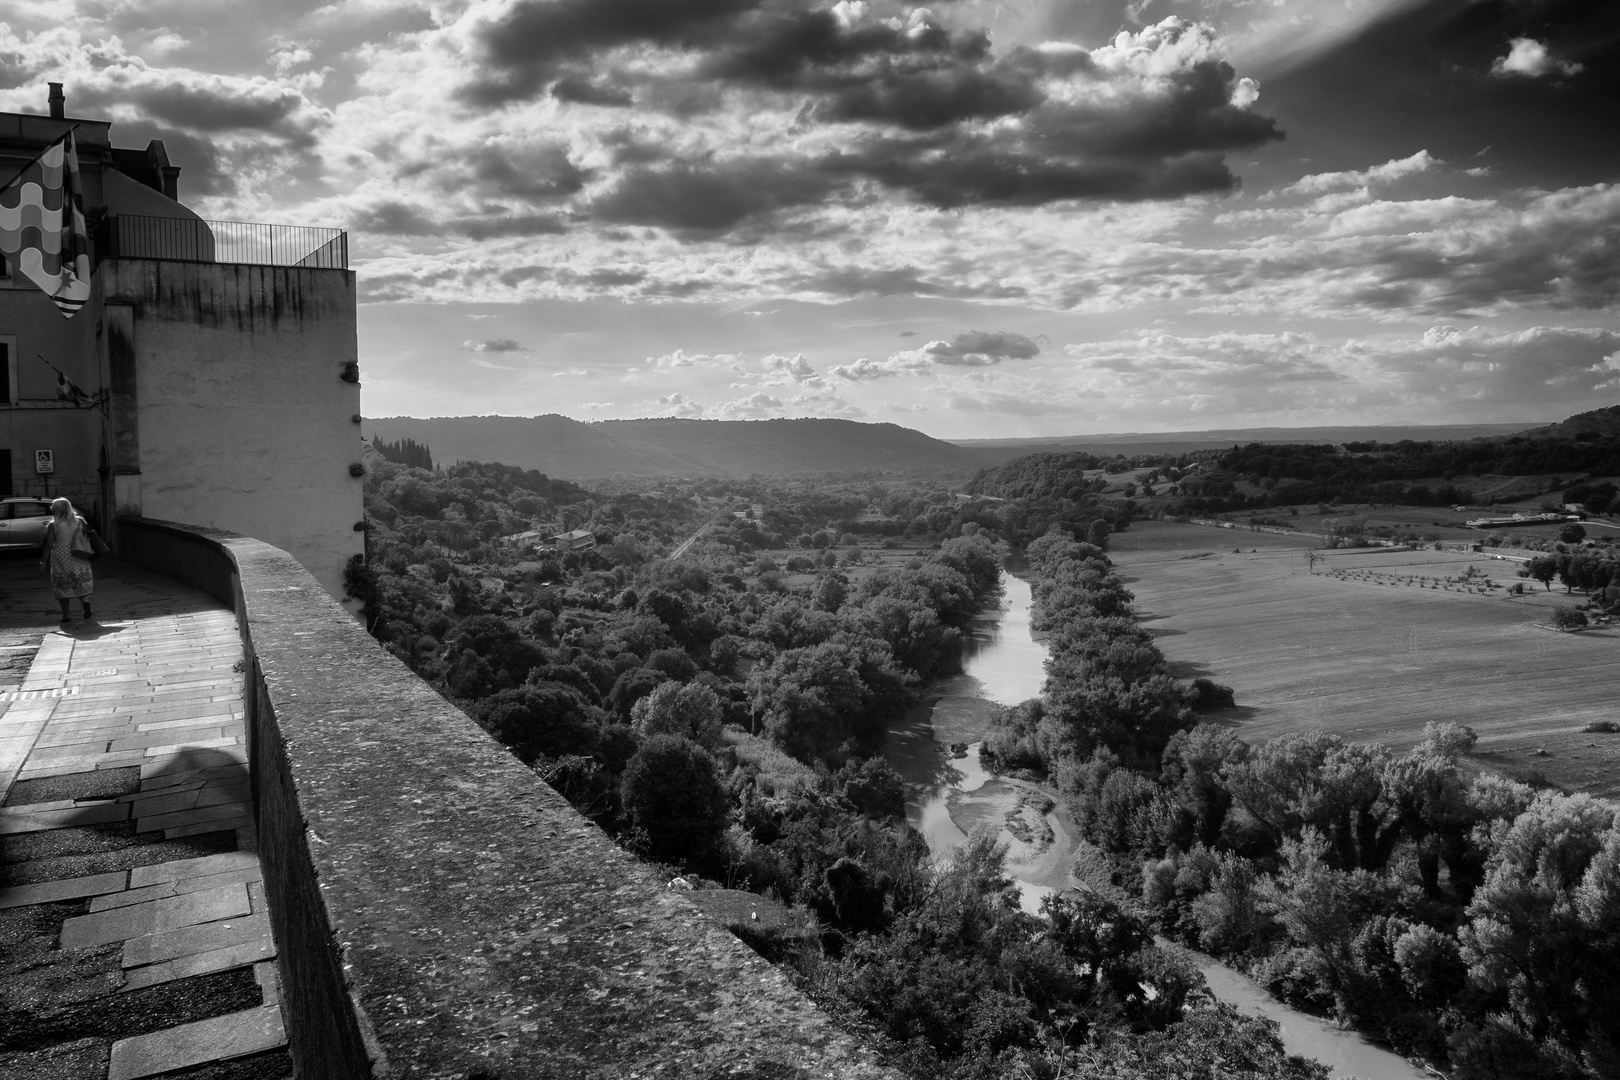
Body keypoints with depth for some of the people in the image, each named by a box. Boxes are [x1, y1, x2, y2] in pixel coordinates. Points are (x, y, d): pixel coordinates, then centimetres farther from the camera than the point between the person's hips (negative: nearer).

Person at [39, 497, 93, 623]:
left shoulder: (53, 525, -7)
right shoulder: (79, 521, 1)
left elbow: (49, 546, -8)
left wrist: (43, 562, -1)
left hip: (60, 556, -2)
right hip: (78, 556, 2)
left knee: (62, 585, 8)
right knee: (82, 582, 12)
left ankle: (66, 614, 6)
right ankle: (85, 602, -14)